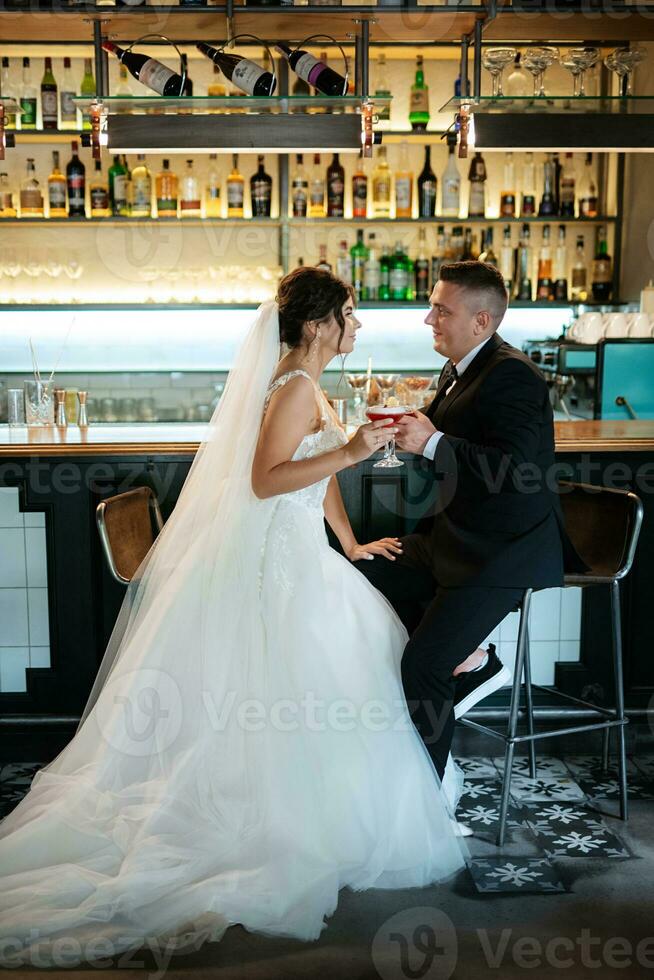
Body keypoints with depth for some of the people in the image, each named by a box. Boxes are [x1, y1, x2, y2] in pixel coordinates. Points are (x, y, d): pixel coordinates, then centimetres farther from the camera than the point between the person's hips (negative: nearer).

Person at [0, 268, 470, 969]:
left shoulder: (301, 383, 14)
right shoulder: (297, 389, -17)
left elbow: (318, 475, 20)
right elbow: (266, 480, -25)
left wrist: (352, 545, 22)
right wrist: (349, 451, -27)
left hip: (289, 552, 10)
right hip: (278, 561, -10)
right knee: (301, 696, 0)